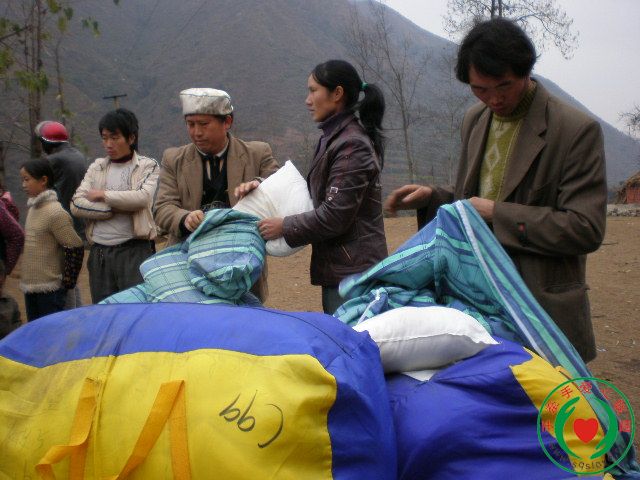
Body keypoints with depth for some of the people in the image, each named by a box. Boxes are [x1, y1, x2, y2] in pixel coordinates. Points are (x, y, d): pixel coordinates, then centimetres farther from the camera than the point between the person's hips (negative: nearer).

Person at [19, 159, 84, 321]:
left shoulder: (55, 213, -18)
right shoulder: (33, 208, 9)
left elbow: (75, 248, -18)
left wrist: (67, 282, -13)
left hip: (49, 289, -8)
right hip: (30, 285, 8)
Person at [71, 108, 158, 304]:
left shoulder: (147, 166, 4)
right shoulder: (96, 167, 14)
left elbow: (143, 197, -15)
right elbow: (76, 205, 3)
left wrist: (103, 195, -6)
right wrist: (115, 208, -8)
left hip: (134, 251, -4)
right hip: (99, 253, 4)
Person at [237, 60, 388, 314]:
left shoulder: (352, 146, -15)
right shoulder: (333, 139, 16)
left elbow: (334, 215, -19)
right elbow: (314, 193, 17)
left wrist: (284, 227, -9)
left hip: (352, 272, -10)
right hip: (339, 268, 10)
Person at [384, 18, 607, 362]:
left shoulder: (577, 130, -13)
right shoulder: (474, 121, 9)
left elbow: (586, 229, -17)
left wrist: (496, 214, -17)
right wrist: (432, 197, -1)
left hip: (543, 305, -5)